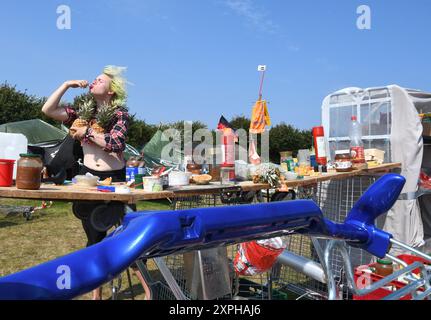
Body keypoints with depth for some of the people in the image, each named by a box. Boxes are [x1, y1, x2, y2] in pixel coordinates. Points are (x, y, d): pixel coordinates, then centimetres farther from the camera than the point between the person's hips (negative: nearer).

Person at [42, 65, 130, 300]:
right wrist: (67, 85, 1)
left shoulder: (120, 113, -3)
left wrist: (87, 132, -12)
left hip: (115, 178, -4)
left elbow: (116, 144, -19)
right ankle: (96, 293, 26)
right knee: (95, 238, 11)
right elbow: (48, 110, 2)